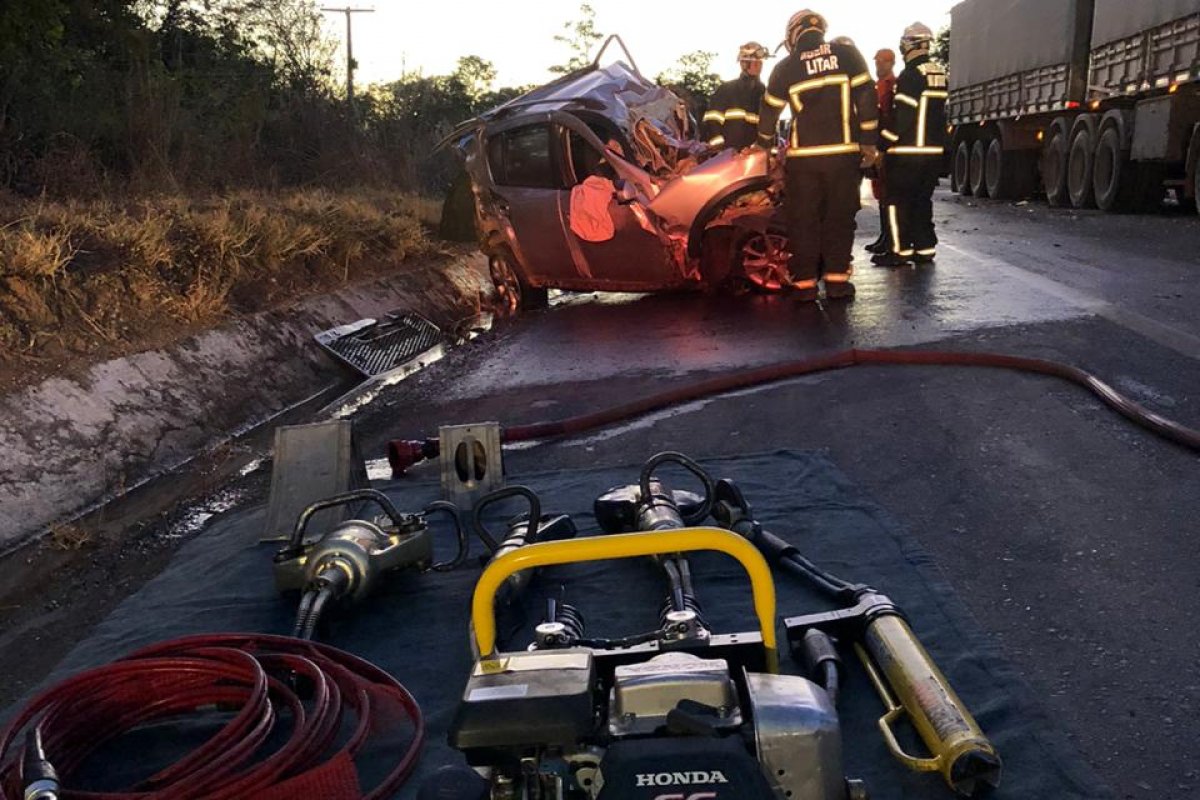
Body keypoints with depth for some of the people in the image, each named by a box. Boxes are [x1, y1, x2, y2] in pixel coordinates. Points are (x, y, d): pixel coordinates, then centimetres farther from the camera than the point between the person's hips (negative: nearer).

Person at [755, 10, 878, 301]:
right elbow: (866, 97, -1)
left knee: (803, 218, 6)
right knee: (840, 216, 7)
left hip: (802, 156, 0)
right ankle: (837, 279, 4)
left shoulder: (785, 68, 4)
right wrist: (868, 142, 4)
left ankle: (805, 282, 5)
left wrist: (765, 145, 28)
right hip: (844, 152, 0)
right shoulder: (848, 55, 3)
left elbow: (769, 111, 13)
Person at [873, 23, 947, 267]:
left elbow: (901, 116, -17)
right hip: (934, 150, 8)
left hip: (907, 150, -8)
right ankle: (925, 248, 14)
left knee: (897, 200, -1)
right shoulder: (940, 74, 12)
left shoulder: (910, 75, -13)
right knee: (922, 199, 15)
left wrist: (886, 143, -10)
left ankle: (901, 250, -3)